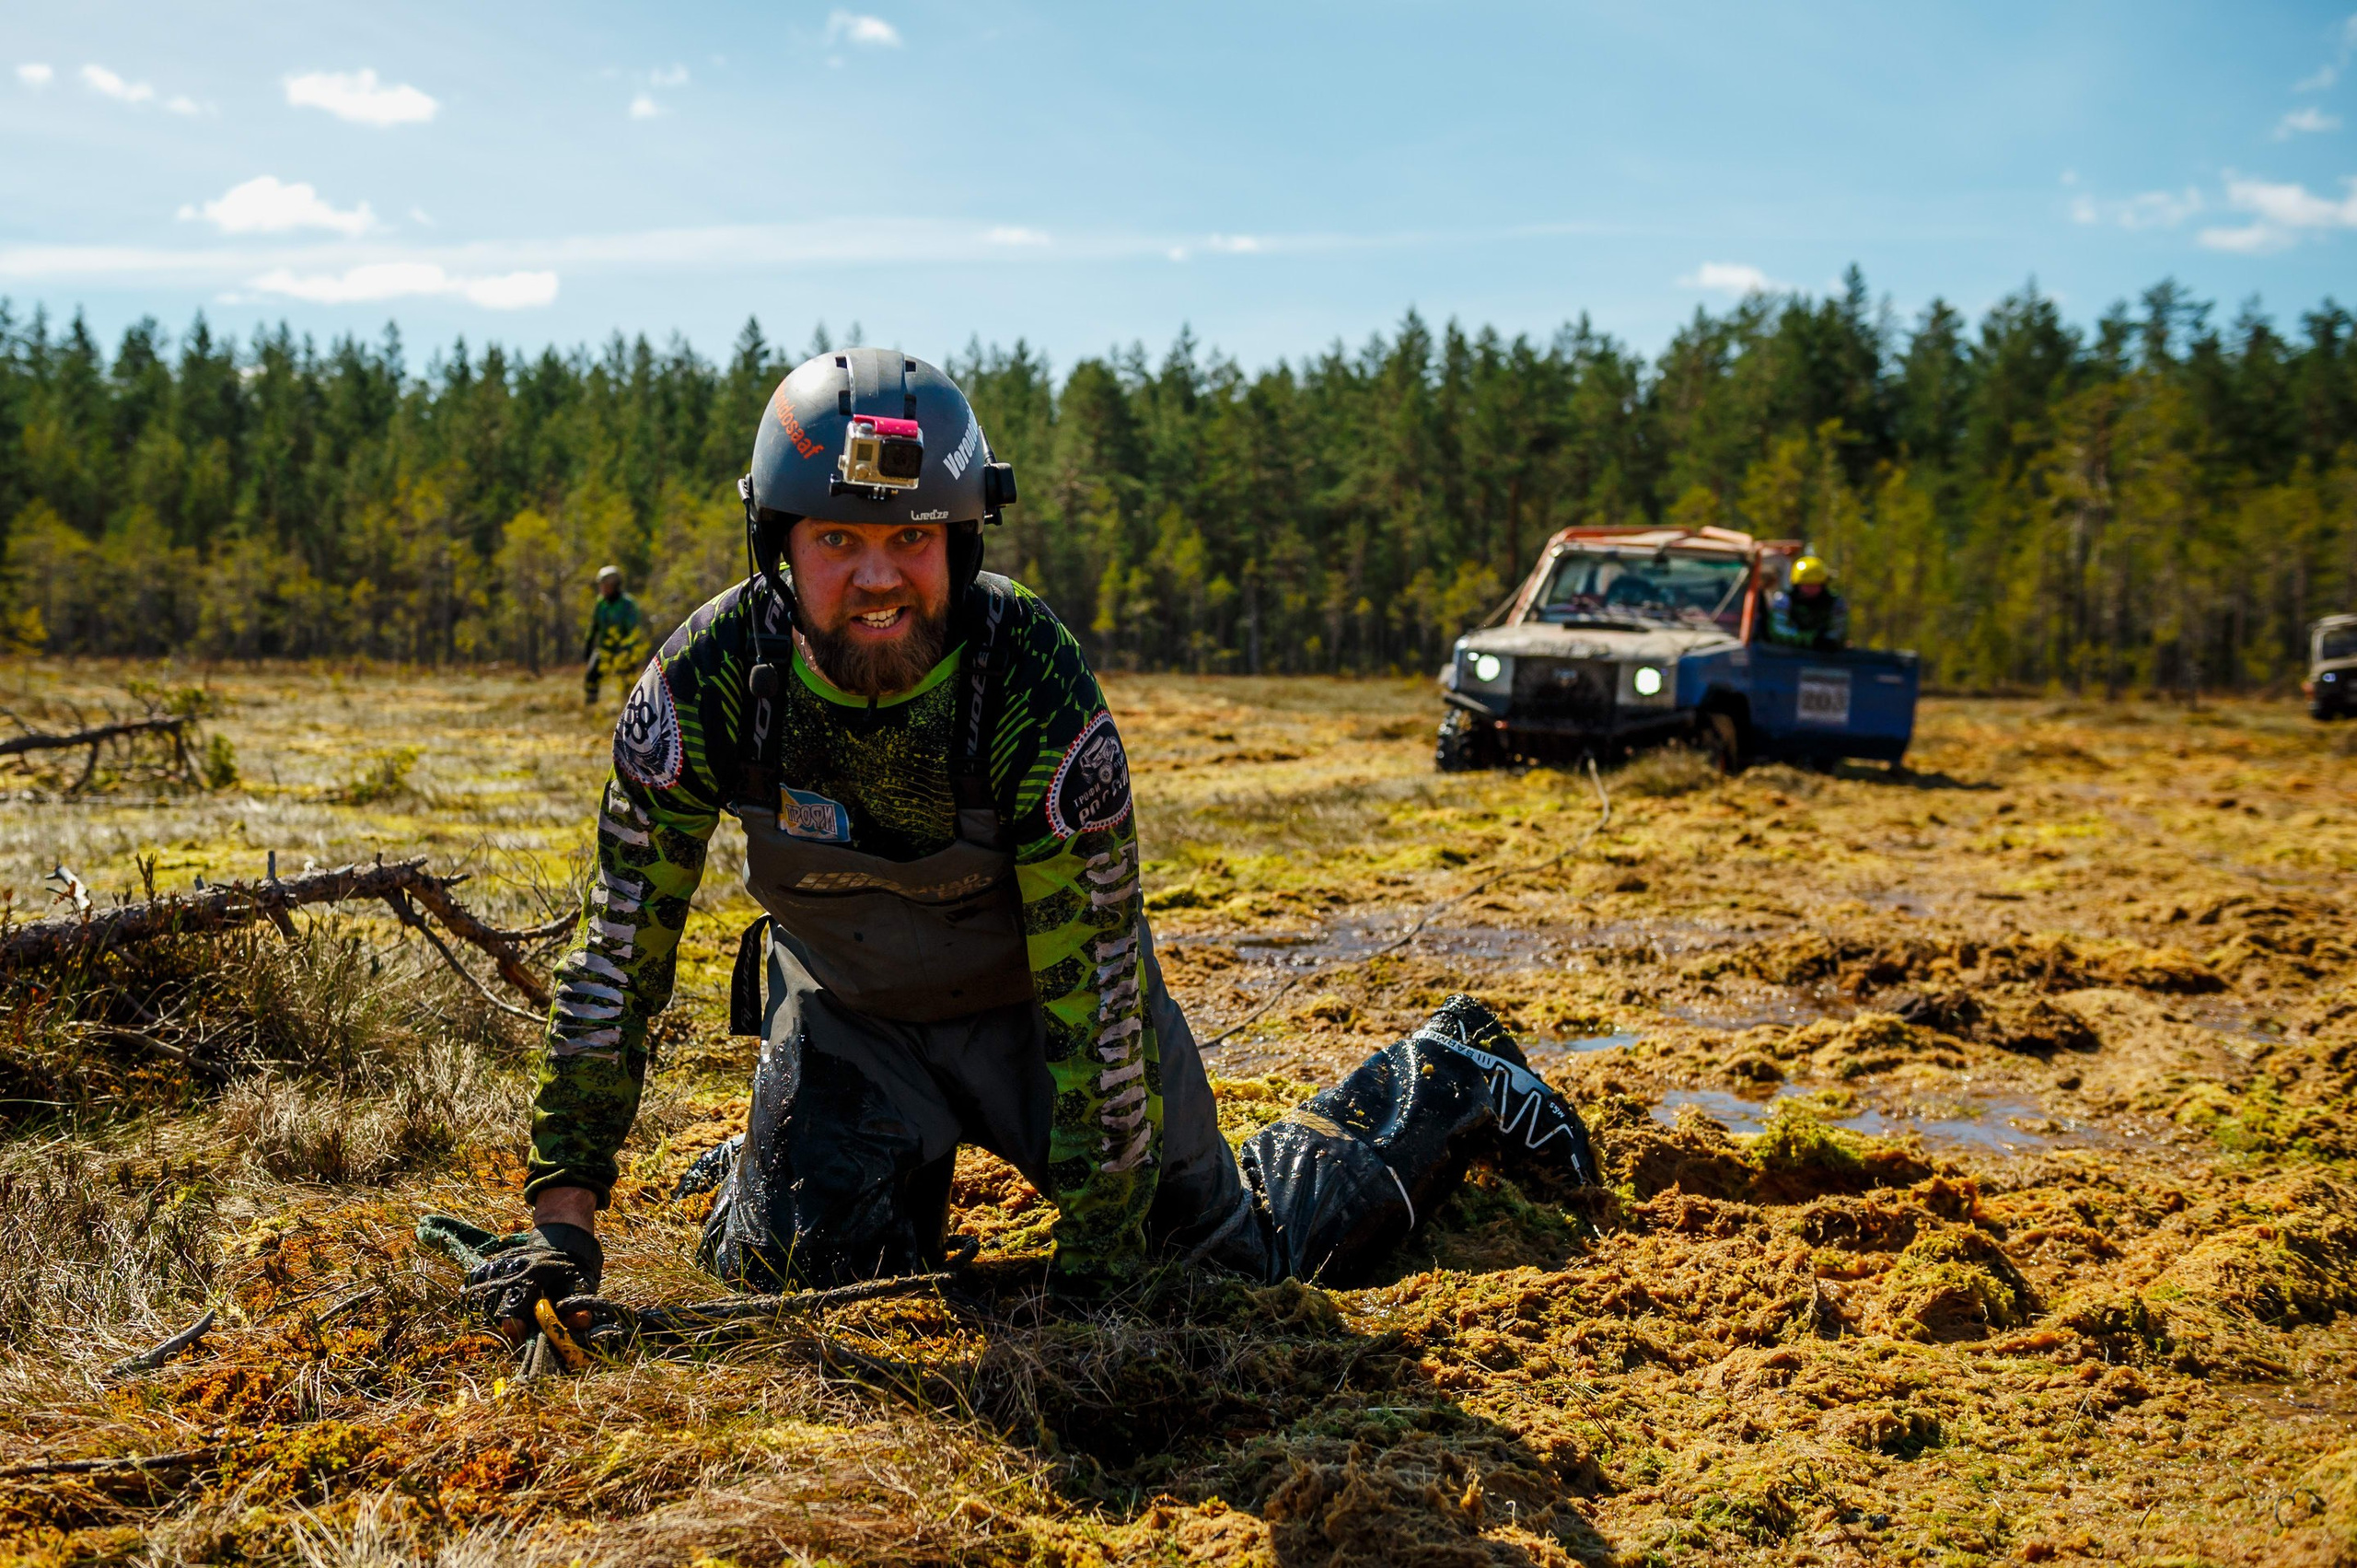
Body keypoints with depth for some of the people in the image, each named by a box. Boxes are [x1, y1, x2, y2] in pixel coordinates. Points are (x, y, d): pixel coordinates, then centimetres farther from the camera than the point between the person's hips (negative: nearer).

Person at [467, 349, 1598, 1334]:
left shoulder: (1039, 688, -34)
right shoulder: (707, 684, -26)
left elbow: (1095, 982, -30)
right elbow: (619, 949, -21)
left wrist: (1097, 1264, -29)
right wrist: (563, 1213, -23)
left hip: (1037, 1002, -2)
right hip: (846, 1009, 3)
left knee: (1243, 1262, 2)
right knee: (790, 1281, -8)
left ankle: (1450, 1084, 29)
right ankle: (802, 1149, 28)